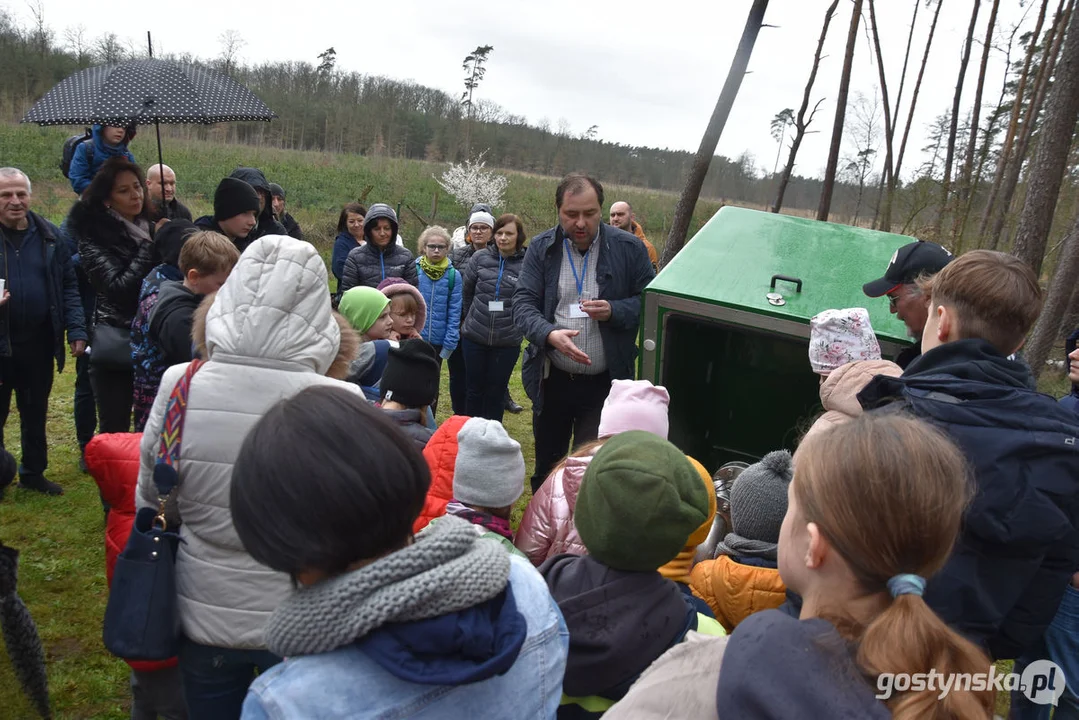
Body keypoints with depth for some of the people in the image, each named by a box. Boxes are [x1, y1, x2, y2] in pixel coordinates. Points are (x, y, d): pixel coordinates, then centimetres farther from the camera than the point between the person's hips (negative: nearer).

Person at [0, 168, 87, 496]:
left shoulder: (50, 235, 2)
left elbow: (68, 286, 4)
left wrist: (76, 330, -5)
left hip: (39, 342, 2)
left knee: (36, 413, 15)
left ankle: (33, 472, 31)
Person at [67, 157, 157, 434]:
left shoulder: (152, 227, 9)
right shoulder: (94, 239, -6)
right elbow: (120, 288, -17)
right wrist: (150, 247, -14)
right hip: (117, 345, -4)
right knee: (115, 431, 2)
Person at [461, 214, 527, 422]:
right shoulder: (481, 258, -1)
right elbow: (466, 292, 9)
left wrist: (519, 326, 1)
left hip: (508, 341, -2)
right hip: (474, 337, 2)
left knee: (496, 393, 11)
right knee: (474, 389, 13)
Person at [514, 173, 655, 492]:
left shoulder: (629, 248, -5)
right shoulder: (541, 248, 0)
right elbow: (523, 303, -5)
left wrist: (614, 311, -20)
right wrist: (549, 334, -25)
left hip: (604, 383, -2)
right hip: (552, 380, 3)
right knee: (546, 465, 19)